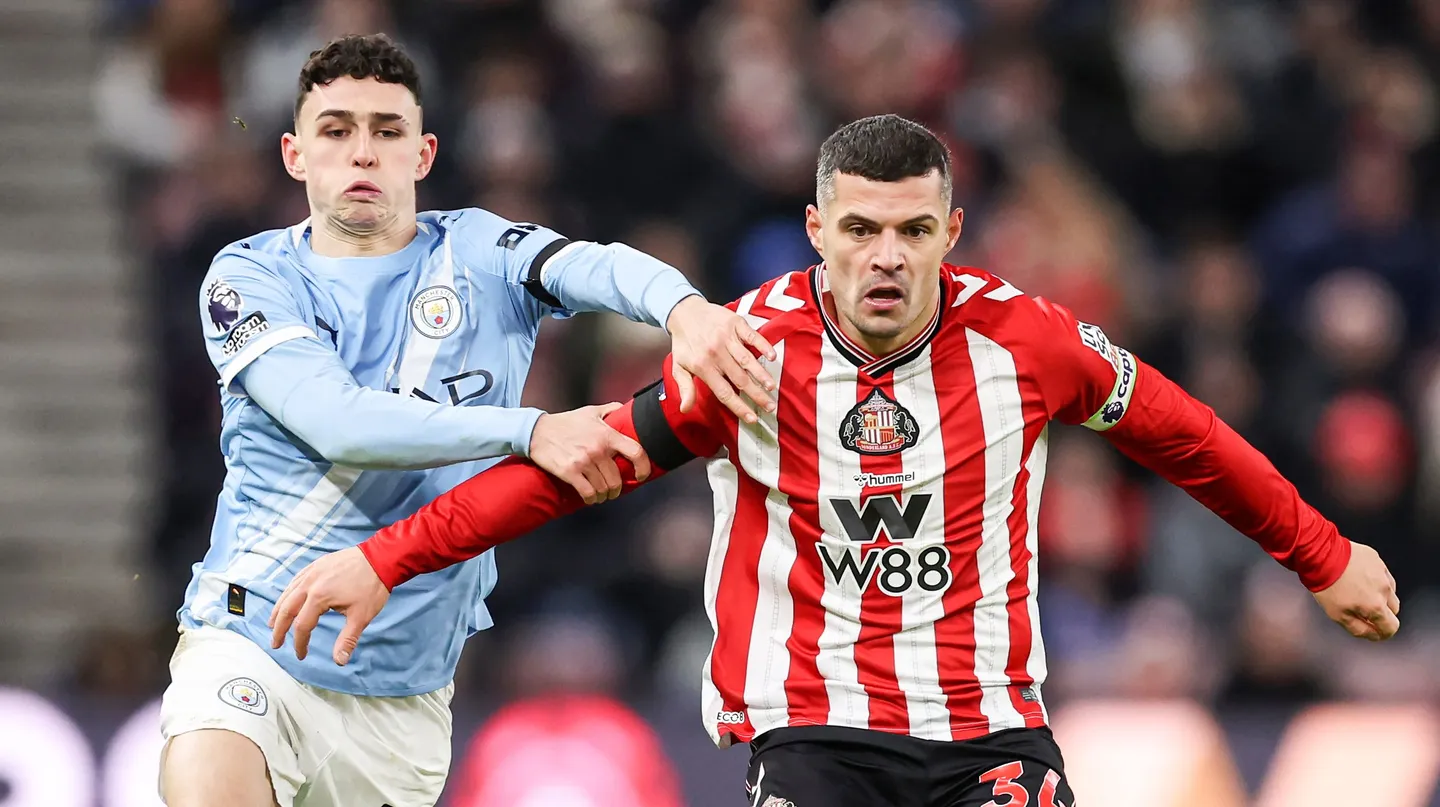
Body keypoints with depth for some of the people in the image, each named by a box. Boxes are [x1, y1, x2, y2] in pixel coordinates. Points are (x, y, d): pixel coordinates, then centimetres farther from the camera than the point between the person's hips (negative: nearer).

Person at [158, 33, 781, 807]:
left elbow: (598, 267, -16)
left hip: (408, 692, 3)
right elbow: (336, 421, -18)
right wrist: (530, 432, -29)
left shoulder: (476, 255, 5)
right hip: (251, 648, -3)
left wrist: (683, 306, -41)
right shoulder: (249, 276, 0)